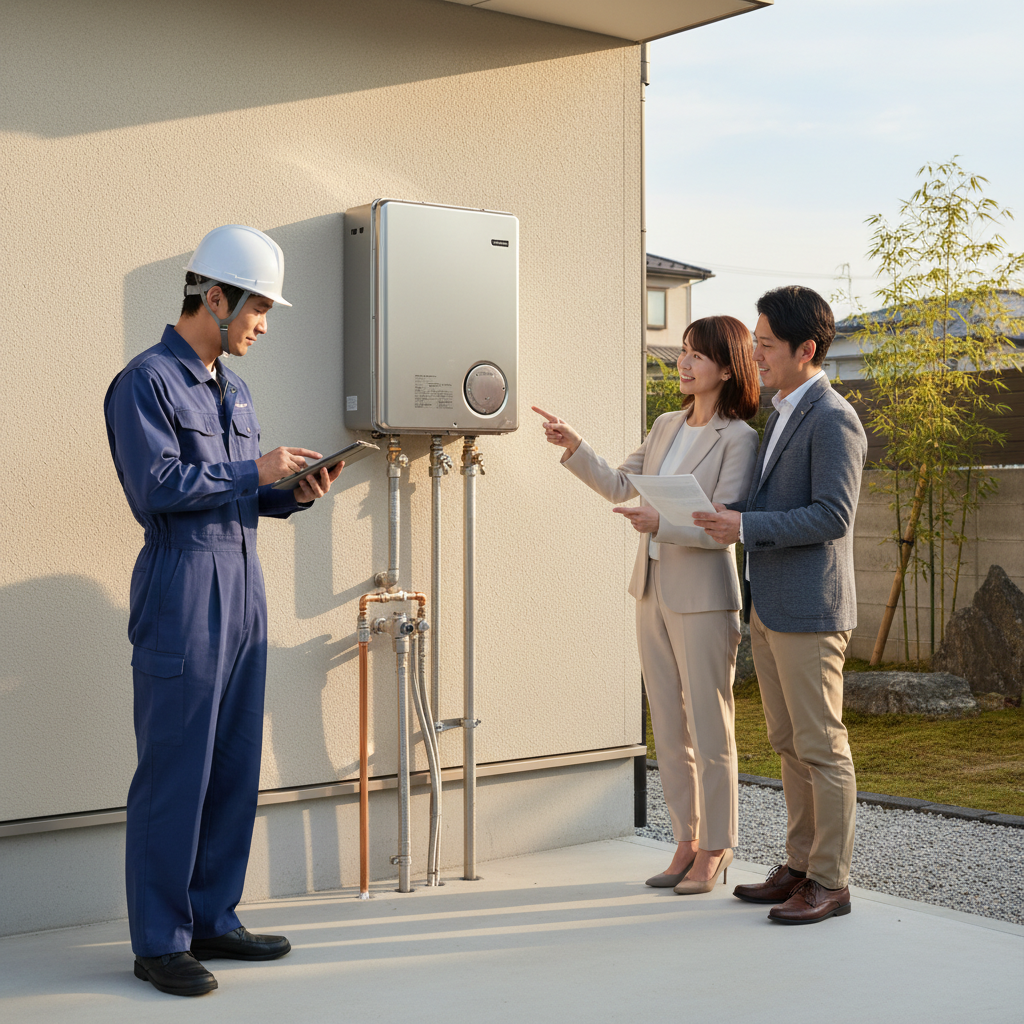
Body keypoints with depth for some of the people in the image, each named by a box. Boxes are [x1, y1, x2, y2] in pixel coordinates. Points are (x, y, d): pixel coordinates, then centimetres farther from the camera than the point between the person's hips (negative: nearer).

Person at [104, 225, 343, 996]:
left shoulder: (233, 390, 19)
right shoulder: (147, 381, -7)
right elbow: (156, 485, -18)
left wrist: (295, 494, 4)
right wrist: (255, 472, -14)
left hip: (243, 594, 8)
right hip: (182, 599, -8)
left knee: (235, 771, 11)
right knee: (174, 774, -3)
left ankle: (211, 919, 21)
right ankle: (159, 941, 6)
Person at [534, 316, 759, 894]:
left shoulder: (739, 439, -12)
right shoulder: (666, 427, 12)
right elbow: (621, 486, 17)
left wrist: (662, 523, -29)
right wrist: (574, 448, 5)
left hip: (703, 596, -8)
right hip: (654, 591, 8)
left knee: (710, 730, 1)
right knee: (668, 728, 12)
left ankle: (715, 852, 13)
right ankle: (687, 842, 23)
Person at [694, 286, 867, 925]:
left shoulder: (833, 420, -13)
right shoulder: (783, 416, 17)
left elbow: (833, 516, -20)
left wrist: (747, 527, -22)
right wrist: (727, 517, 10)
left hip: (809, 611, -10)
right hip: (767, 608, 10)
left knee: (822, 748, -2)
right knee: (789, 745, 14)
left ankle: (831, 884, 5)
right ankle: (801, 867, 23)